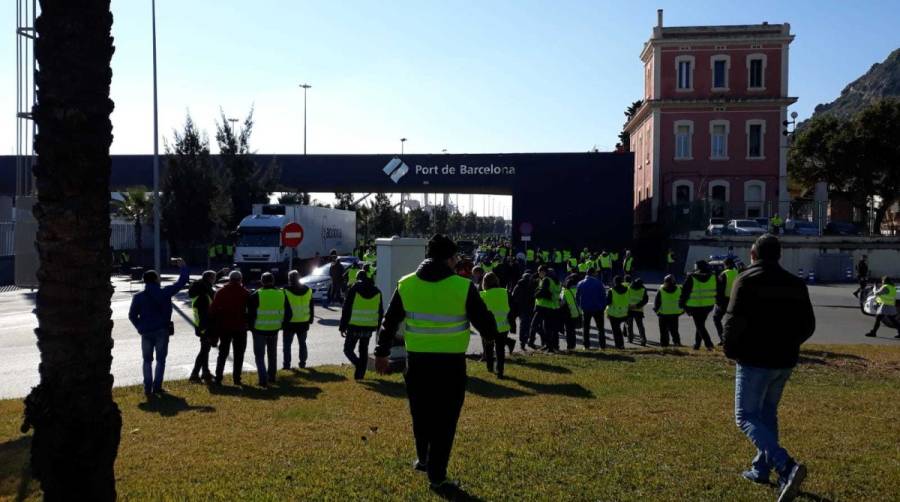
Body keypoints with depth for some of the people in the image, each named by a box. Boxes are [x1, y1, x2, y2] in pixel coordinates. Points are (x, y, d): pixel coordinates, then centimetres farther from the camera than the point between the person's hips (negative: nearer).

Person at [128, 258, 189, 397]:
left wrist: (140, 327, 7)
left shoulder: (138, 297, -2)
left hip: (146, 333, 2)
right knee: (160, 360, 8)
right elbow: (181, 282, -2)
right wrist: (183, 267, 9)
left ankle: (148, 388, 8)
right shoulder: (164, 292, -7)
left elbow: (132, 315, -1)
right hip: (162, 331, -2)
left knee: (147, 361, 12)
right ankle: (157, 387, 5)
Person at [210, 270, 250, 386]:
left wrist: (214, 324, 3)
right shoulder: (245, 293, -3)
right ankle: (237, 378, 6)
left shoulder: (221, 292, 0)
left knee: (223, 353, 11)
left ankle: (218, 378, 5)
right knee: (239, 354, 8)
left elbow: (213, 309, -2)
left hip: (224, 327, 1)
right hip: (240, 328, -1)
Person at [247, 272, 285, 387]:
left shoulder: (256, 295, -11)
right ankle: (272, 377, 30)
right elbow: (284, 312, 10)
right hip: (274, 330, 4)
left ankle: (263, 380, -8)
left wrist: (250, 325, 6)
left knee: (260, 356, 3)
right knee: (272, 354, 21)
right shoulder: (281, 294, 2)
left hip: (260, 330, -4)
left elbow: (250, 313, -7)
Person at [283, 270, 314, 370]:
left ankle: (286, 364, 5)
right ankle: (302, 363, 18)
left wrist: (284, 320, -2)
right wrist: (310, 319, 16)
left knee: (287, 344, 6)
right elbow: (312, 307, 9)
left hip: (290, 323, -4)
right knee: (302, 343, 16)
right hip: (304, 323, 4)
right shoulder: (308, 290, 3)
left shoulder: (286, 292, -12)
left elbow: (284, 309, -9)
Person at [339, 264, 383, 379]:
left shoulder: (354, 289, -7)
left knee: (348, 349, 7)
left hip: (354, 327, -4)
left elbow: (346, 309, -7)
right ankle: (360, 374, 17)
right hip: (369, 327, 4)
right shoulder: (377, 292, 5)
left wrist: (342, 327, -1)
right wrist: (378, 326, 19)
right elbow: (380, 312, 10)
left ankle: (358, 364, -18)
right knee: (364, 351, 16)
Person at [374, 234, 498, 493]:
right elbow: (487, 326, -5)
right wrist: (491, 333, 19)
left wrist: (381, 353, 21)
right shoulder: (463, 287, -12)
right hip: (451, 363, -3)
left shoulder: (406, 285, -1)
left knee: (421, 414, 22)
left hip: (417, 361, 4)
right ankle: (437, 478, 12)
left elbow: (389, 322, 9)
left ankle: (424, 460, 40)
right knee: (445, 420, 7)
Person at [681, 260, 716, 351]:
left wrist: (682, 303, 3)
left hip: (695, 305, -5)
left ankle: (709, 344, -13)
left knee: (700, 326, 1)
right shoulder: (713, 277, 1)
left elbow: (685, 292, -6)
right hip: (708, 305, 5)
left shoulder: (691, 277, -10)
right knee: (701, 324, 18)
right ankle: (697, 345, 24)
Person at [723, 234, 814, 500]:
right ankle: (762, 468, 27)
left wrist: (731, 350, -4)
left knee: (746, 417, -2)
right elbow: (808, 325, 11)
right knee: (768, 412, 21)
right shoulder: (795, 284, 9)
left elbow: (734, 320, -19)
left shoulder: (747, 280, -10)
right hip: (785, 361, 7)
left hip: (755, 360, -7)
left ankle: (787, 467, -19)